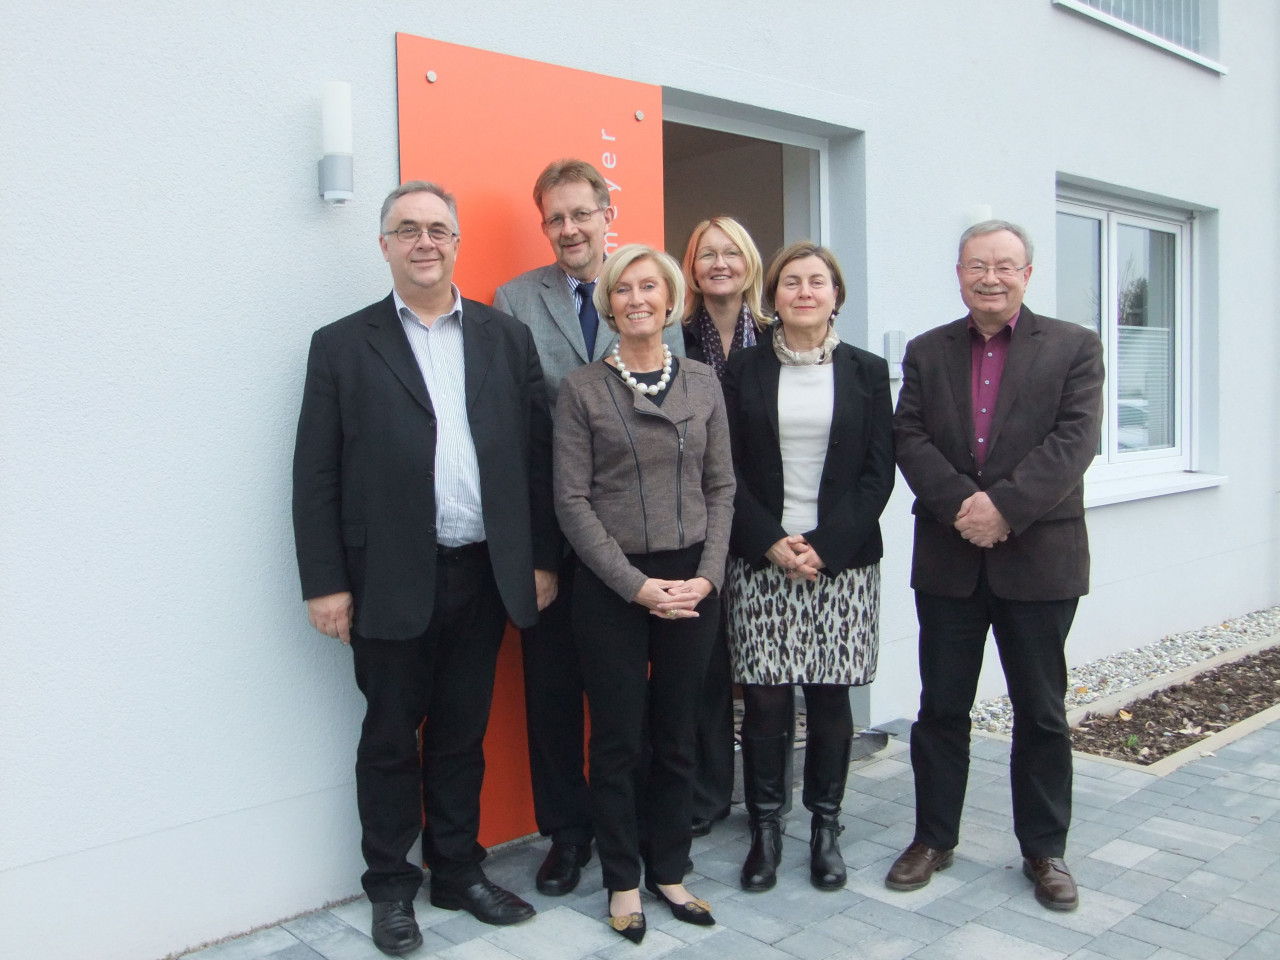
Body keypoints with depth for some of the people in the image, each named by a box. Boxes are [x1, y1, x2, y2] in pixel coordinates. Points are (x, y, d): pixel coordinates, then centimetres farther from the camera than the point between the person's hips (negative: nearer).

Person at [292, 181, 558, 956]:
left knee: (463, 734, 15)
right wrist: (325, 583, -7)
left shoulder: (507, 338, 7)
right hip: (392, 582, -2)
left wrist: (542, 559, 3)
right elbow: (316, 476, -2)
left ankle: (459, 870, 32)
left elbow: (537, 456, 6)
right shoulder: (343, 345, 1)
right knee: (391, 738, 11)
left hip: (485, 574, 2)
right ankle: (392, 886, 28)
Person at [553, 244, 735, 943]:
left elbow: (721, 488, 7)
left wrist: (706, 575, -6)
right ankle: (622, 880, 23)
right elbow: (572, 501, -6)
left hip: (692, 581, 3)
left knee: (676, 737, 12)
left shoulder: (703, 384, 6)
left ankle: (668, 870, 28)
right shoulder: (581, 388, -2)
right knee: (617, 740, 5)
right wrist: (636, 584, -12)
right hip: (611, 585, -2)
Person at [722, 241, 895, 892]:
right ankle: (766, 828, 16)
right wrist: (771, 542, -10)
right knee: (764, 697, 0)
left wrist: (825, 545, -9)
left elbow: (879, 472, 2)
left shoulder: (866, 372, 6)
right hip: (761, 561, 0)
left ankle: (825, 827, 21)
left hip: (842, 559, 0)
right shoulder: (744, 371, 6)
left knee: (830, 695, 5)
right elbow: (728, 472, 2)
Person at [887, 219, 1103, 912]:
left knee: (1041, 712, 9)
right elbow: (909, 439, -2)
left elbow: (1074, 440, -10)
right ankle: (934, 838, 26)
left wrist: (1005, 505, -21)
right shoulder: (926, 352, 8)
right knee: (941, 706, 11)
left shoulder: (1074, 348, 1)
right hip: (948, 560, 2)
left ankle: (1045, 850, 26)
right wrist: (961, 503, -17)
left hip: (1039, 556, -2)